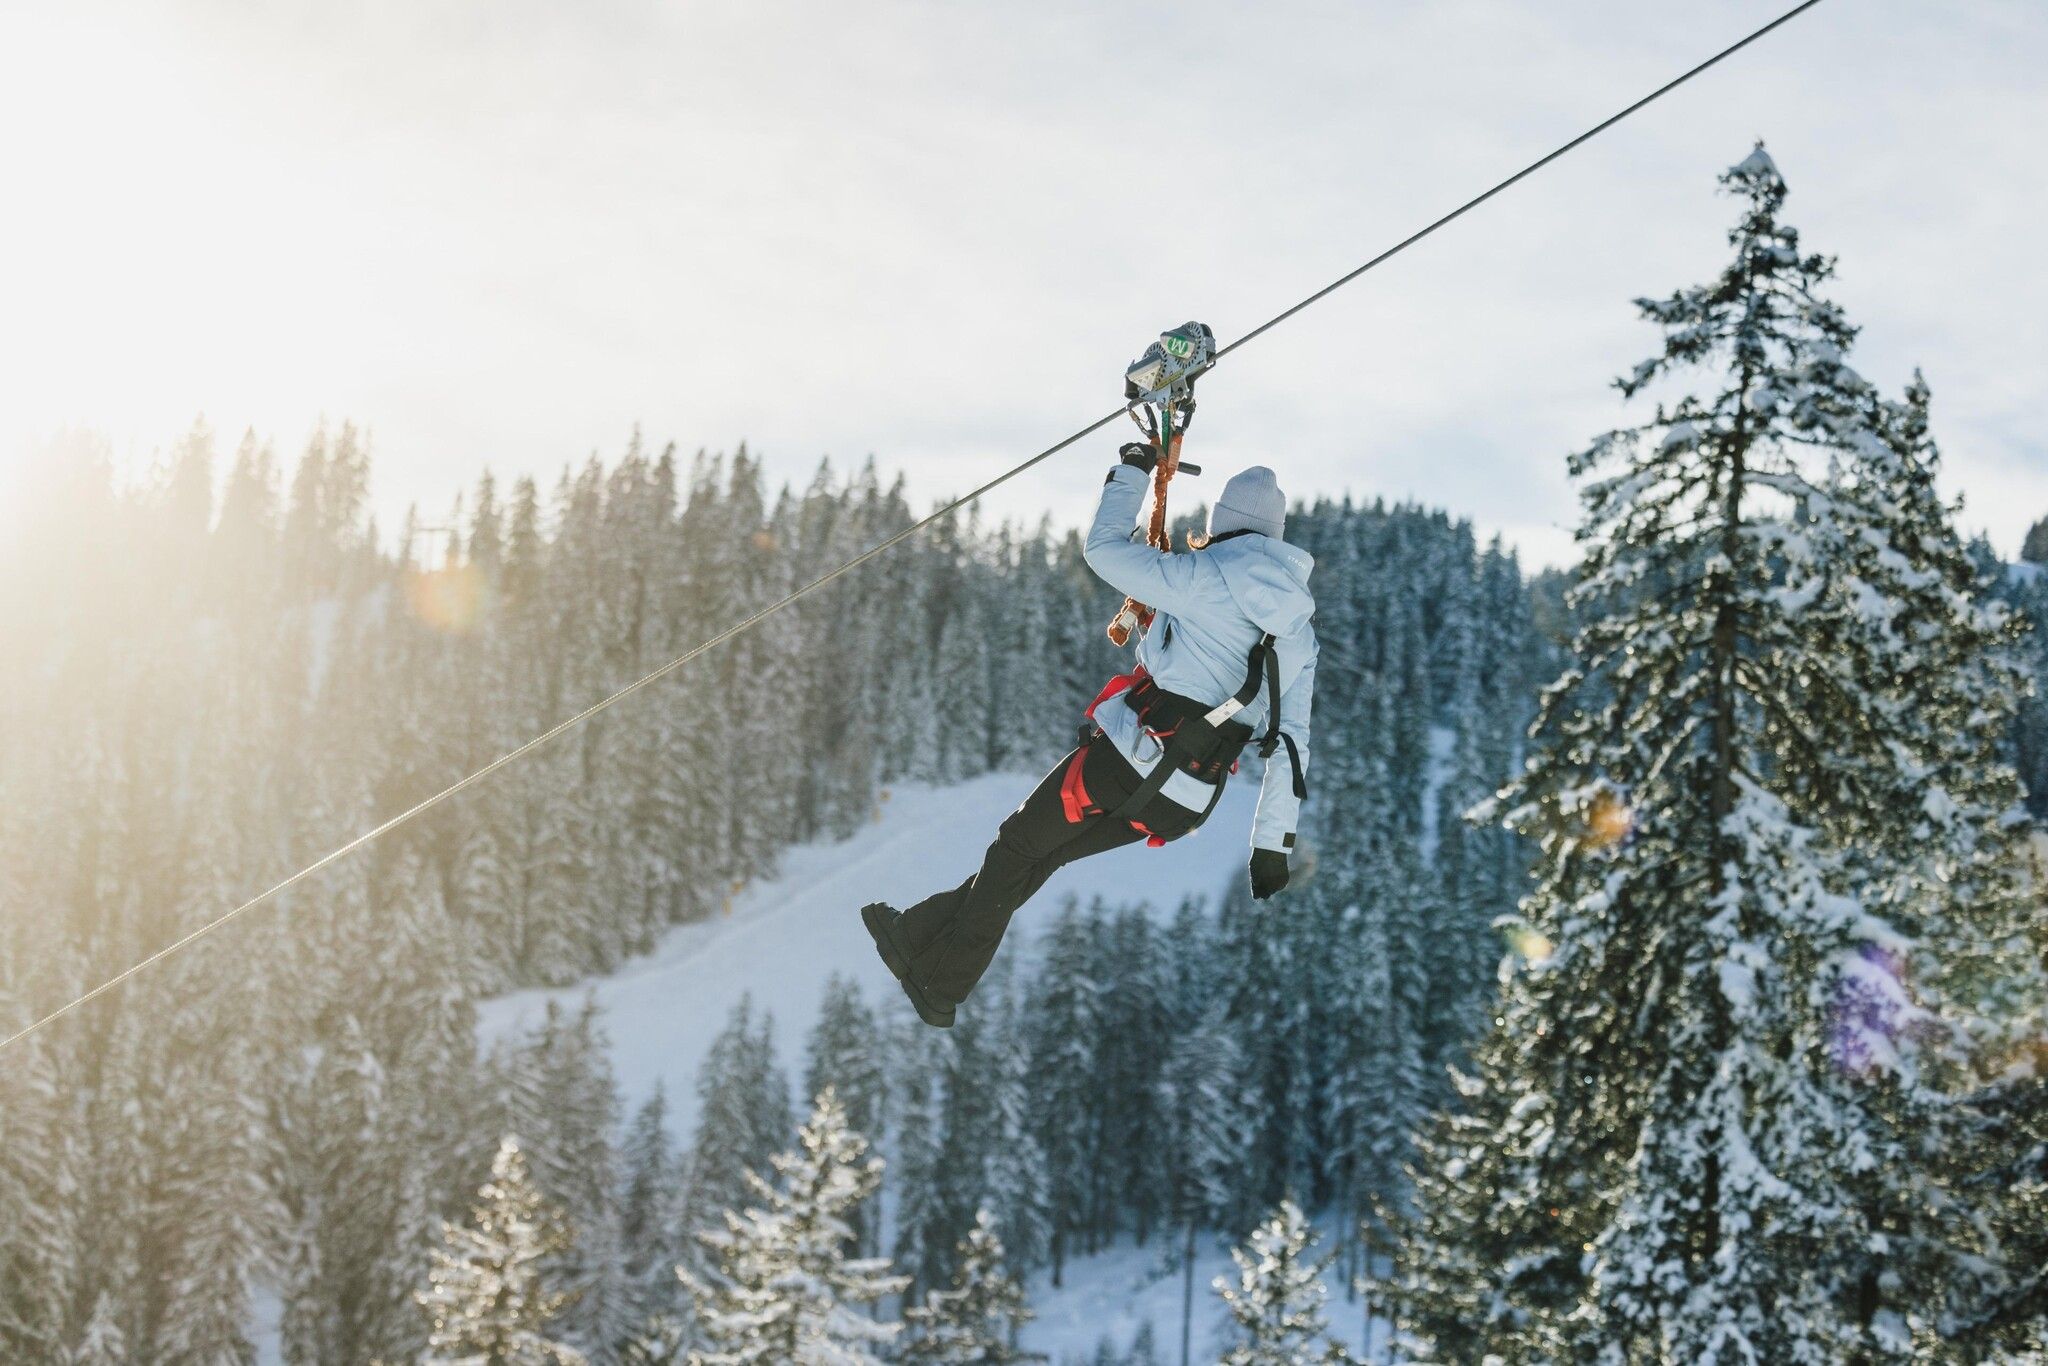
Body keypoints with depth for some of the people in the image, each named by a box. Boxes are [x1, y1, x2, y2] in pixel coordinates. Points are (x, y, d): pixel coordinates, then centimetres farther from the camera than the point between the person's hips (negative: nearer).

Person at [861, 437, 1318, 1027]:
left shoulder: (1209, 576, -10)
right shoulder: (1300, 630, 9)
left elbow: (1104, 550, -3)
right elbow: (1292, 741, 11)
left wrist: (1131, 472, 12)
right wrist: (1273, 844, 15)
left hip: (1128, 755, -6)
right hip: (1185, 804, 6)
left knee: (1020, 844, 13)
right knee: (1041, 854, 20)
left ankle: (941, 985, 18)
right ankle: (922, 933, 25)